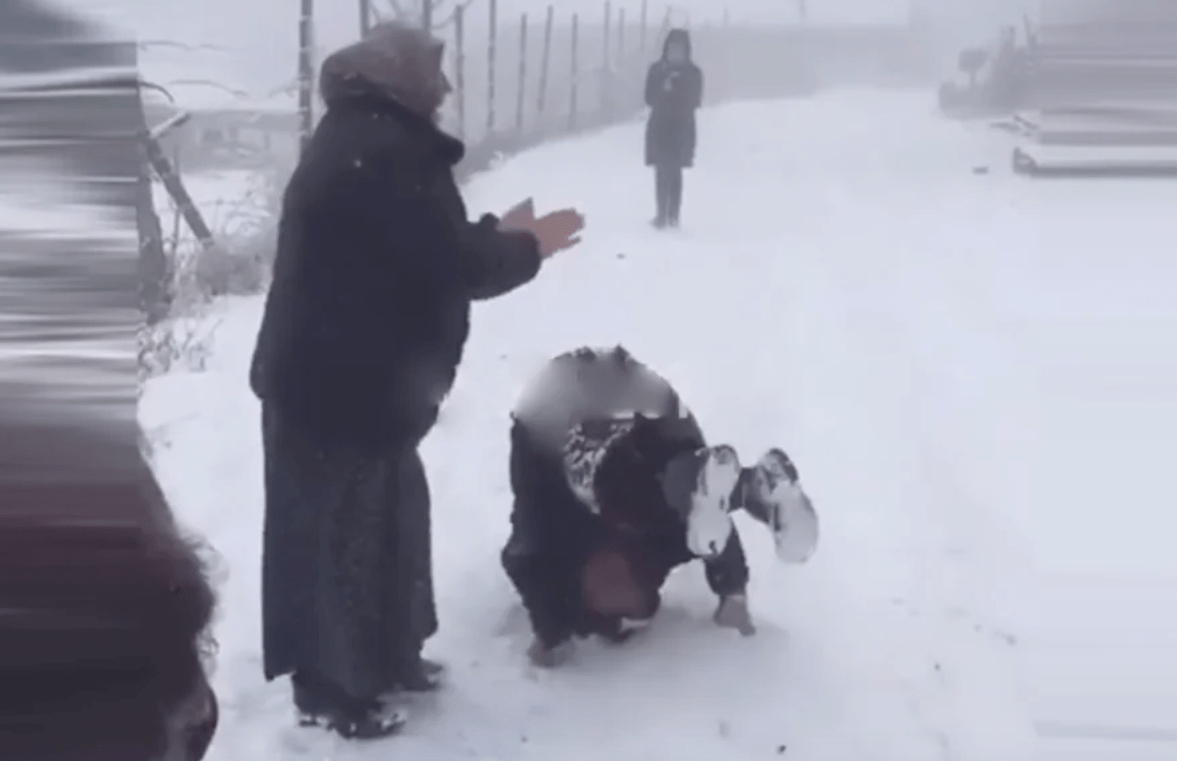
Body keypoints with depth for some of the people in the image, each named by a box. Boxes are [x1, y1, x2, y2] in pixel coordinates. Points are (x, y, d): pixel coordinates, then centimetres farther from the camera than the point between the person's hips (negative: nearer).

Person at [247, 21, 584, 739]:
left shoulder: (360, 141, 13)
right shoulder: (388, 152, -22)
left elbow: (416, 251, 19)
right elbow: (453, 266, -21)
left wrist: (498, 235, 17)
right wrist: (527, 247, -4)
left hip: (338, 375, 11)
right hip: (342, 385, -11)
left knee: (389, 513, 20)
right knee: (338, 531, 3)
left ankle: (387, 654, 35)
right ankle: (331, 688, 18)